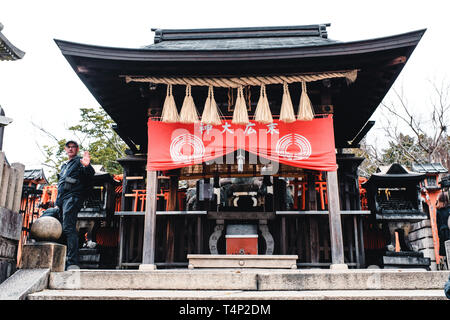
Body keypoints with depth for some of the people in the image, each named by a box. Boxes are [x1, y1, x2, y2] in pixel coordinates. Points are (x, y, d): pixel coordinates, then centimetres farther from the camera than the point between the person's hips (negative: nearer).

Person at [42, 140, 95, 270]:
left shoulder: (79, 161, 7)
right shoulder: (64, 166, 31)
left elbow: (90, 174, -12)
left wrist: (87, 166, -36)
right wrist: (57, 204, 23)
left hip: (72, 197, -9)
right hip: (60, 201, 9)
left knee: (68, 228, -21)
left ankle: (72, 263, -27)